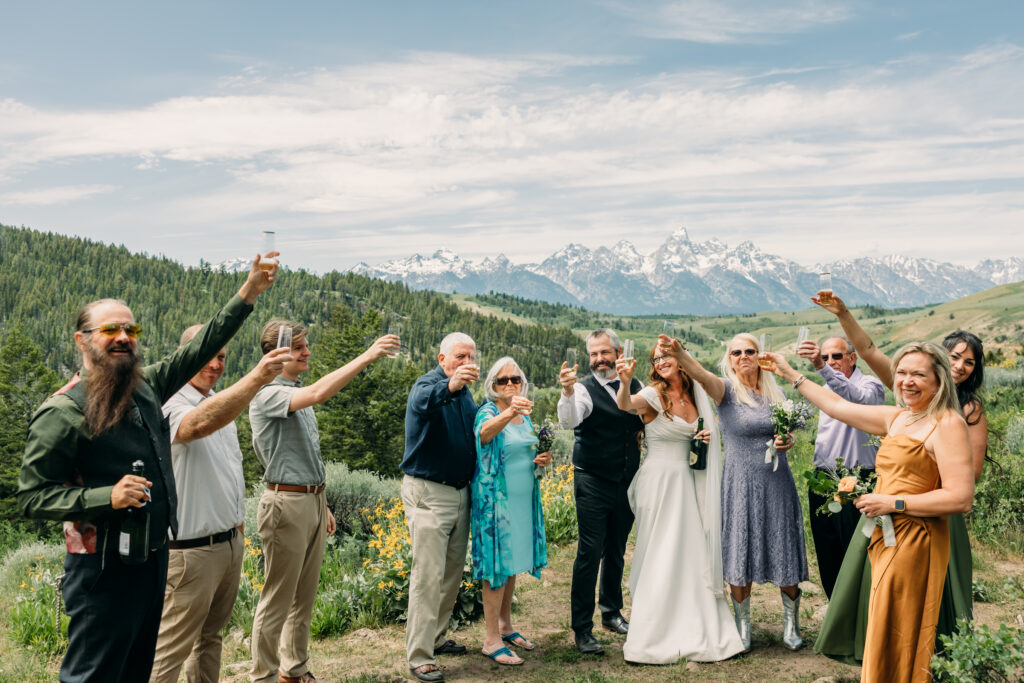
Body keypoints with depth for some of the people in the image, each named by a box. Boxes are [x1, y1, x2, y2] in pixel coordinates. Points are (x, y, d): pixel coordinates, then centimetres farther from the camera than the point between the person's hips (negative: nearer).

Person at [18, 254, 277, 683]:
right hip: (104, 571, -7)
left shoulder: (146, 386, 7)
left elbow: (199, 348, 8)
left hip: (154, 558, 8)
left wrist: (250, 291, 2)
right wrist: (106, 497, -25)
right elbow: (32, 496, -12)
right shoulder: (62, 412, -13)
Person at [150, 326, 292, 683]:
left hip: (231, 542, 8)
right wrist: (256, 378, -53)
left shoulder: (223, 402, 11)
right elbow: (198, 424, -42)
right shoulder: (172, 405, -17)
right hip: (192, 549, -8)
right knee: (171, 650, -1)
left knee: (210, 636, 19)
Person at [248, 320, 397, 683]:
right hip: (286, 504, -9)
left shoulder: (299, 395, 15)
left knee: (304, 597, 16)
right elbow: (318, 393, -32)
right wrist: (366, 357, -32)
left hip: (313, 501, 9)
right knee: (277, 600, 1)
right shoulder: (267, 394, -13)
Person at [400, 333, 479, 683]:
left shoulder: (466, 391, 13)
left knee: (453, 571, 15)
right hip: (428, 493, -8)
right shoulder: (428, 383, -12)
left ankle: (436, 637, 30)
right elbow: (422, 401, -37)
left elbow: (477, 427, 24)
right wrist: (450, 385, -58)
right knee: (428, 575, -9)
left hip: (460, 492, 8)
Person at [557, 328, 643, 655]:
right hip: (593, 483, -5)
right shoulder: (584, 390, -10)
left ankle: (612, 614, 35)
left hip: (626, 482, 5)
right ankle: (582, 629, 4)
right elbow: (569, 421, -29)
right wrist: (567, 391, -46)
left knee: (616, 552, 18)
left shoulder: (634, 386, 7)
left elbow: (648, 422, 18)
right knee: (589, 553, -5)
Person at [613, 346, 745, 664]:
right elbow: (626, 405, -32)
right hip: (659, 480, -6)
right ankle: (656, 636, 11)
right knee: (660, 557, 0)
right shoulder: (654, 394, -10)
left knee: (692, 553, 11)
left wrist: (706, 438, -1)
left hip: (687, 482, 6)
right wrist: (625, 383, -53)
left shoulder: (695, 395, 8)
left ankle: (695, 631, 25)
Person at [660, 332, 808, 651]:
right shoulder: (727, 390, -6)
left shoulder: (776, 393, 8)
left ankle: (791, 623, 29)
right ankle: (743, 625, 21)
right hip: (741, 484, -3)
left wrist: (788, 441, -4)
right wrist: (678, 352, -48)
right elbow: (702, 375, -29)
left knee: (783, 551, 8)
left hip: (777, 483, 3)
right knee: (741, 554, 3)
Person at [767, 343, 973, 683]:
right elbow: (839, 406, 21)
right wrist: (791, 375, 24)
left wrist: (893, 503, -16)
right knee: (885, 636, 15)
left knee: (897, 643, 0)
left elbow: (961, 498, -19)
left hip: (914, 542, -8)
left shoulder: (947, 424, -12)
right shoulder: (896, 418, 12)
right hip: (888, 539, 8)